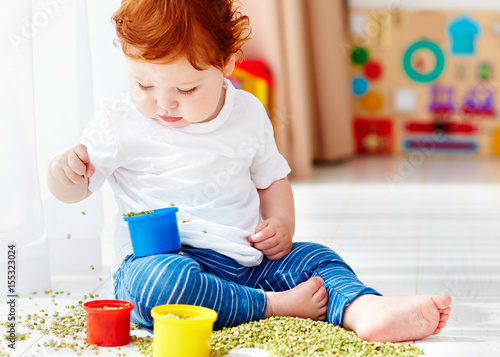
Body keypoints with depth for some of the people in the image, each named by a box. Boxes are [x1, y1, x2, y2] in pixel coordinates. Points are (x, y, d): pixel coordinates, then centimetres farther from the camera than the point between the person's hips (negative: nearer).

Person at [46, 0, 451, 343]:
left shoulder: (248, 113, 6)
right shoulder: (121, 121, -4)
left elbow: (271, 177, 20)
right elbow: (75, 188, 1)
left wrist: (281, 224, 2)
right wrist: (65, 170, -23)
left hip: (248, 261, 5)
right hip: (159, 258, -4)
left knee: (315, 259, -8)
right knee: (160, 283, -37)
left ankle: (364, 309, -34)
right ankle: (276, 305, -29)